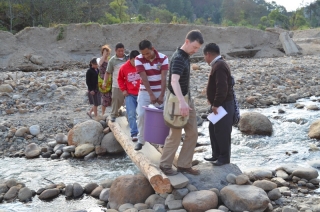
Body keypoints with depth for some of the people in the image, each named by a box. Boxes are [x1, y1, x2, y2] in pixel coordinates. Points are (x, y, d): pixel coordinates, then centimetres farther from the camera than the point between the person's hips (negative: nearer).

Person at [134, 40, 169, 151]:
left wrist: (162, 95, -21)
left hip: (160, 91, 0)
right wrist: (151, 95, -20)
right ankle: (141, 140, 7)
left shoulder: (163, 58, -11)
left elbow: (163, 78, -15)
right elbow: (144, 78, -16)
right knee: (141, 115, -5)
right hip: (145, 92, 0)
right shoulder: (138, 59, -11)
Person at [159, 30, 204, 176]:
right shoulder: (178, 58, -22)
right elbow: (174, 81, -37)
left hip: (187, 99, 9)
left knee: (192, 133, 8)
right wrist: (181, 102, -49)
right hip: (178, 101, -9)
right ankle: (165, 165, 16)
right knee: (175, 135, 0)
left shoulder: (186, 56, 8)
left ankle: (184, 165, 16)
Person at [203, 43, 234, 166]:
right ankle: (216, 155, 26)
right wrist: (212, 100, 18)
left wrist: (216, 104, -23)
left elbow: (222, 88, -27)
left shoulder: (219, 66, -21)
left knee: (222, 131, -2)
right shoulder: (218, 64, 13)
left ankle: (224, 157, 8)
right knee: (213, 129, 17)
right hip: (219, 104, 11)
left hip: (223, 105, -11)